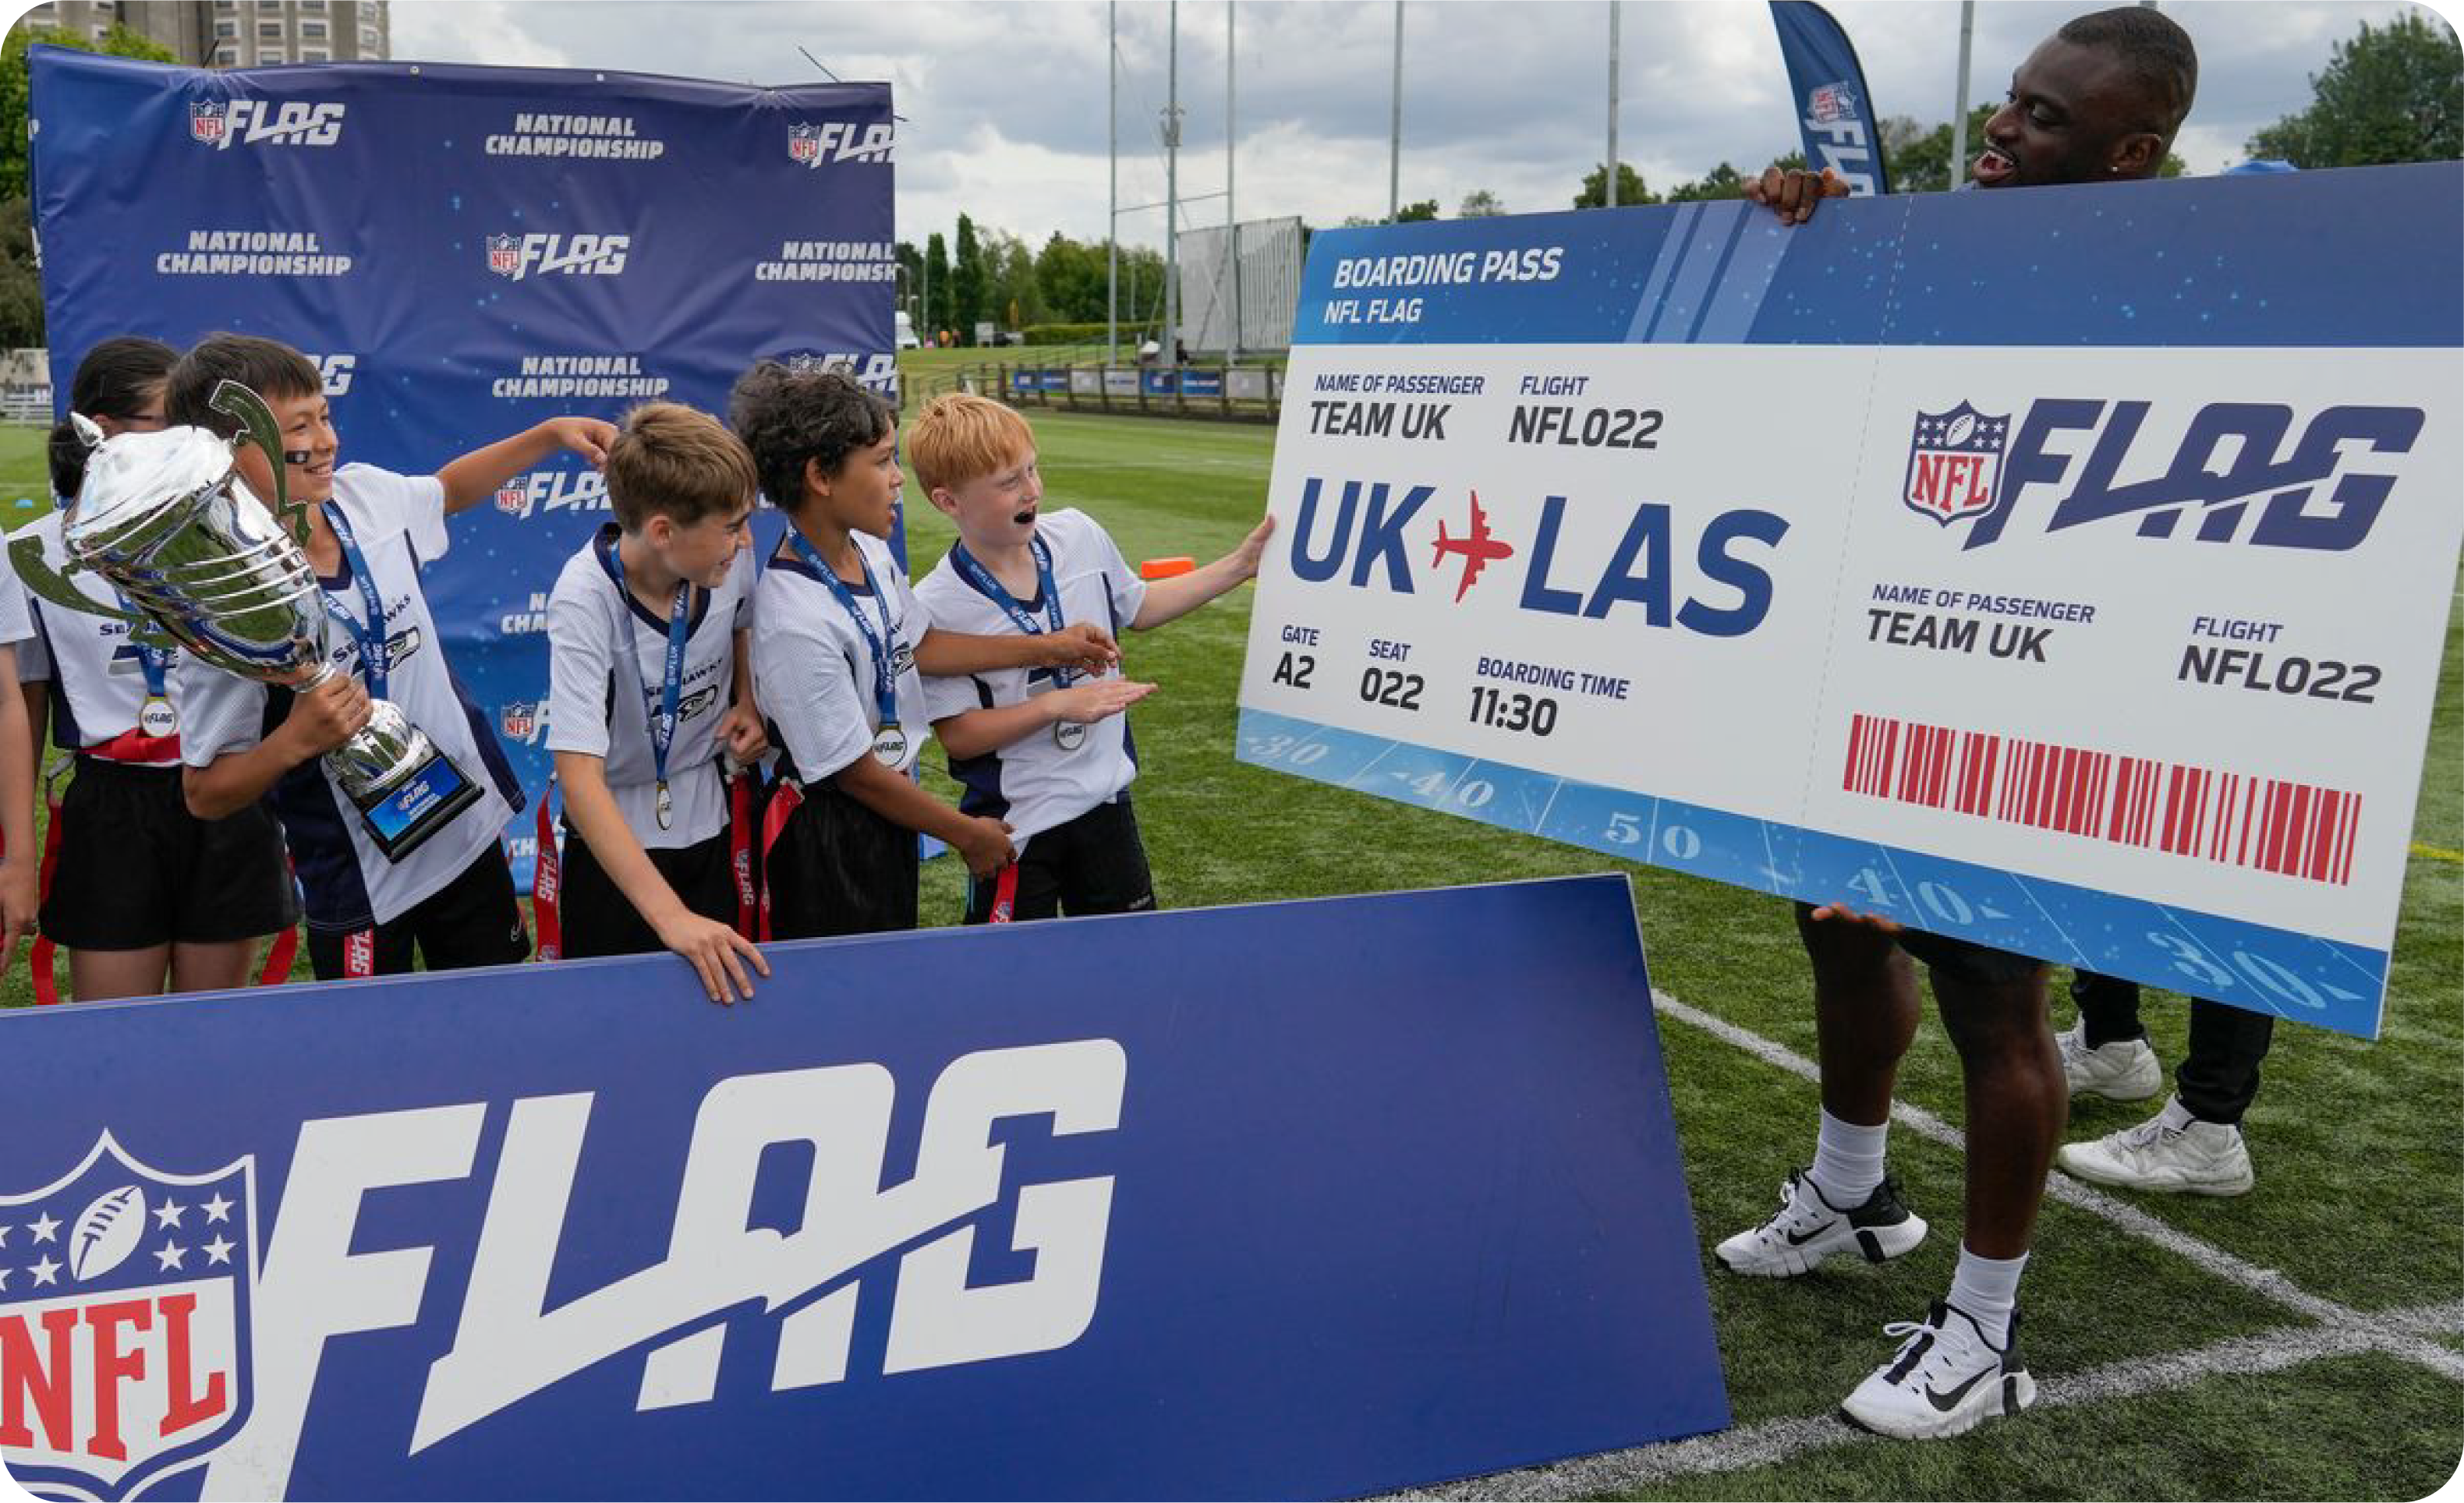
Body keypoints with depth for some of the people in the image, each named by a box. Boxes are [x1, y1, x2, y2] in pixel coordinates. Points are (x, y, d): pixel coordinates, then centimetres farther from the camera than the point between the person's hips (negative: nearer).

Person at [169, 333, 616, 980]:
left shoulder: (367, 495, -6)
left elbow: (448, 489, 20)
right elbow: (205, 794, -14)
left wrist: (551, 433, 11)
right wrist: (297, 738, -30)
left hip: (472, 830, 6)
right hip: (360, 886, -6)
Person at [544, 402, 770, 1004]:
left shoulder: (726, 559, -14)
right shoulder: (585, 601, -29)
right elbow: (580, 779, -36)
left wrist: (748, 702, -6)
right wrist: (671, 916, -44)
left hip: (706, 820, 4)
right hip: (616, 839, -4)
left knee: (721, 989, 14)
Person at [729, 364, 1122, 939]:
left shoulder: (869, 550, -4)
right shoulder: (795, 623, -30)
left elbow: (917, 645, 13)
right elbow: (854, 772, -21)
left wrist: (1045, 649, 12)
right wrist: (966, 835, -10)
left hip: (888, 813, 8)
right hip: (830, 842, -8)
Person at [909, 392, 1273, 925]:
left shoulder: (1080, 536, -5)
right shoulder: (936, 607, -20)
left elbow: (1138, 609, 13)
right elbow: (957, 734, -17)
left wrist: (1241, 564, 12)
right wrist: (1060, 704, -25)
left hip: (1104, 798, 5)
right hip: (1015, 820, -5)